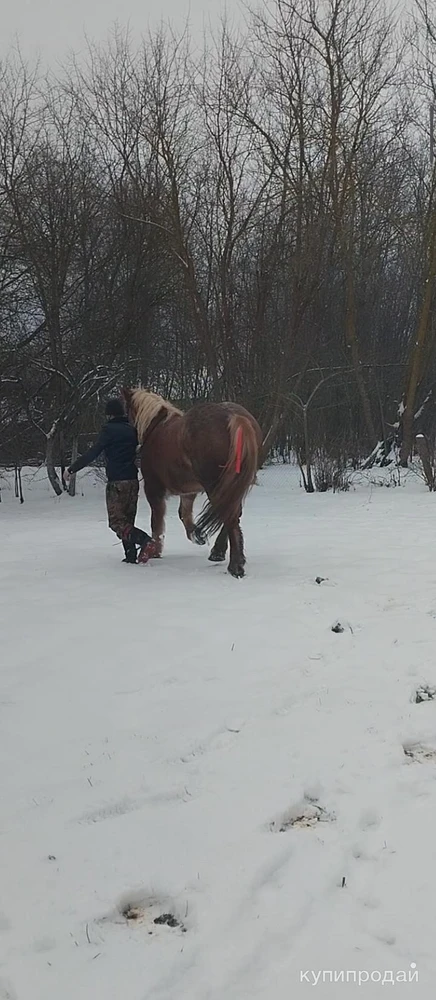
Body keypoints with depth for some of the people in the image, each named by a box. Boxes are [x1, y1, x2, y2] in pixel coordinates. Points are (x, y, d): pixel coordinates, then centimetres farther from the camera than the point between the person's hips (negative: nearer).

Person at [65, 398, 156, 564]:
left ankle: (145, 540, -23)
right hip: (133, 480, 7)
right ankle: (131, 555, 7)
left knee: (117, 521, -4)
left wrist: (72, 469, -7)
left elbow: (93, 453, -12)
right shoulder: (132, 430, 10)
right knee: (127, 520, 14)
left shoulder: (108, 430, -8)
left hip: (116, 482, -7)